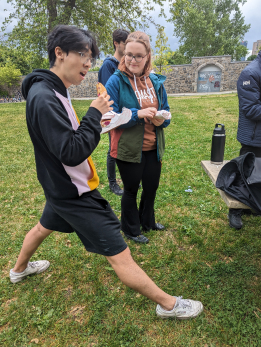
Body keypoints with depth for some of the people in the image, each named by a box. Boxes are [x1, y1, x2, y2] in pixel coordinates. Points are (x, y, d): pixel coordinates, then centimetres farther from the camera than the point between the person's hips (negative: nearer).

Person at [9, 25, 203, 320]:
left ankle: (19, 270, 61)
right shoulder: (44, 98, -26)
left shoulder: (51, 90, 5)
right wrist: (95, 114, -21)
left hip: (61, 186, 11)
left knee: (44, 226, 34)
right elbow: (72, 152, -30)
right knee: (119, 254, -3)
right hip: (74, 193, -11)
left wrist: (94, 122, 0)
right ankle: (169, 305, 13)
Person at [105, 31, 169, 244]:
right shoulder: (116, 81, -10)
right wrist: (138, 114, -25)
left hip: (153, 148, 5)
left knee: (151, 187, 20)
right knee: (131, 189, 12)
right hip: (128, 149, -5)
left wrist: (161, 119, -12)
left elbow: (165, 112, 11)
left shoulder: (156, 82, 5)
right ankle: (131, 229, 37)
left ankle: (147, 221, 48)